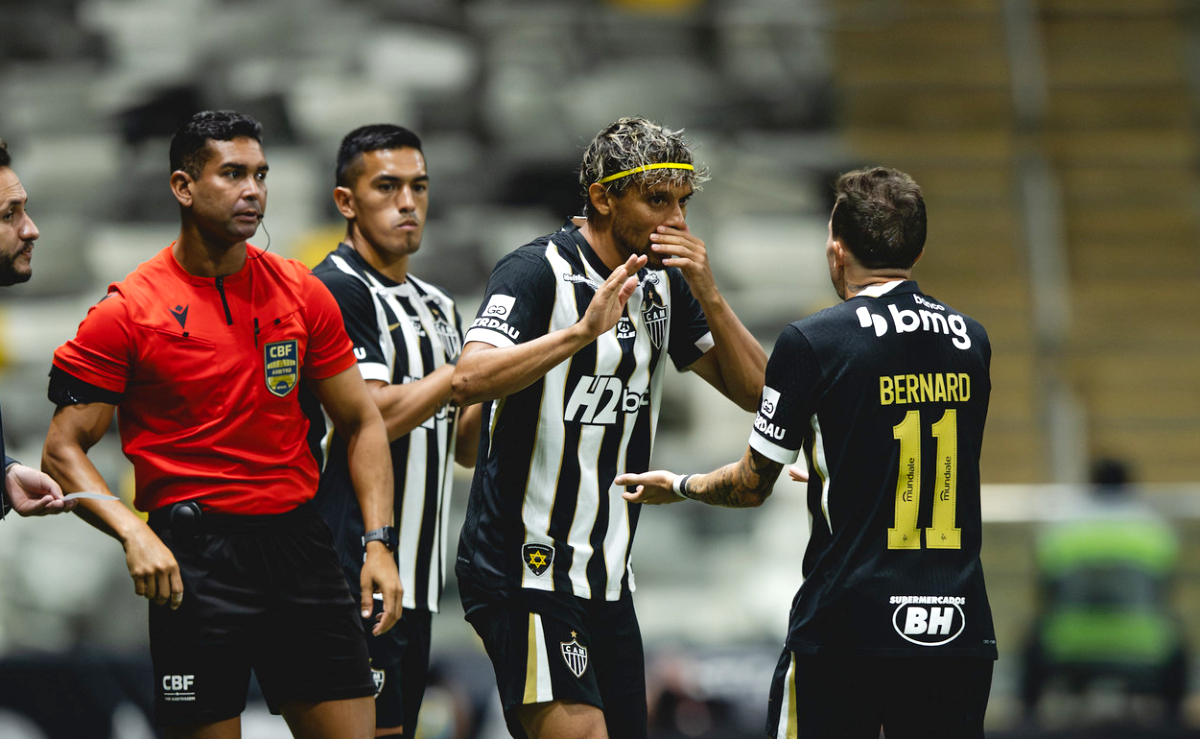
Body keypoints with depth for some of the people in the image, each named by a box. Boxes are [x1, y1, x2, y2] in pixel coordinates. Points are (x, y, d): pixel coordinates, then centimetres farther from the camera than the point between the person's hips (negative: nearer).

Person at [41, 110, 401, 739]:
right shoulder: (128, 311, -4)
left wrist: (378, 541, 2)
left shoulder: (302, 293, 8)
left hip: (298, 541, 4)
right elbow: (64, 451, -5)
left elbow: (361, 423, 14)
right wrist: (135, 536, -20)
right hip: (193, 556, -4)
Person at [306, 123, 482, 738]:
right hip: (355, 576, -8)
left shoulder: (438, 306, 19)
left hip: (419, 582, 8)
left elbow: (465, 447, 21)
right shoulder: (334, 291, -8)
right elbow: (373, 417, -19)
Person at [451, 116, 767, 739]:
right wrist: (582, 331, -35)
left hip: (608, 577, 8)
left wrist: (708, 295, -5)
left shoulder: (663, 285, 11)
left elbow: (753, 389, 9)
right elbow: (469, 381, -27)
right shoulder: (537, 272, -11)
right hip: (525, 569, -8)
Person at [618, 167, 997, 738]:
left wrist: (677, 486, 23)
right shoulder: (971, 341, 8)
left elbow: (752, 485, 2)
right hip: (960, 630, 4)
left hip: (847, 628, -4)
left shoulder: (811, 342, -7)